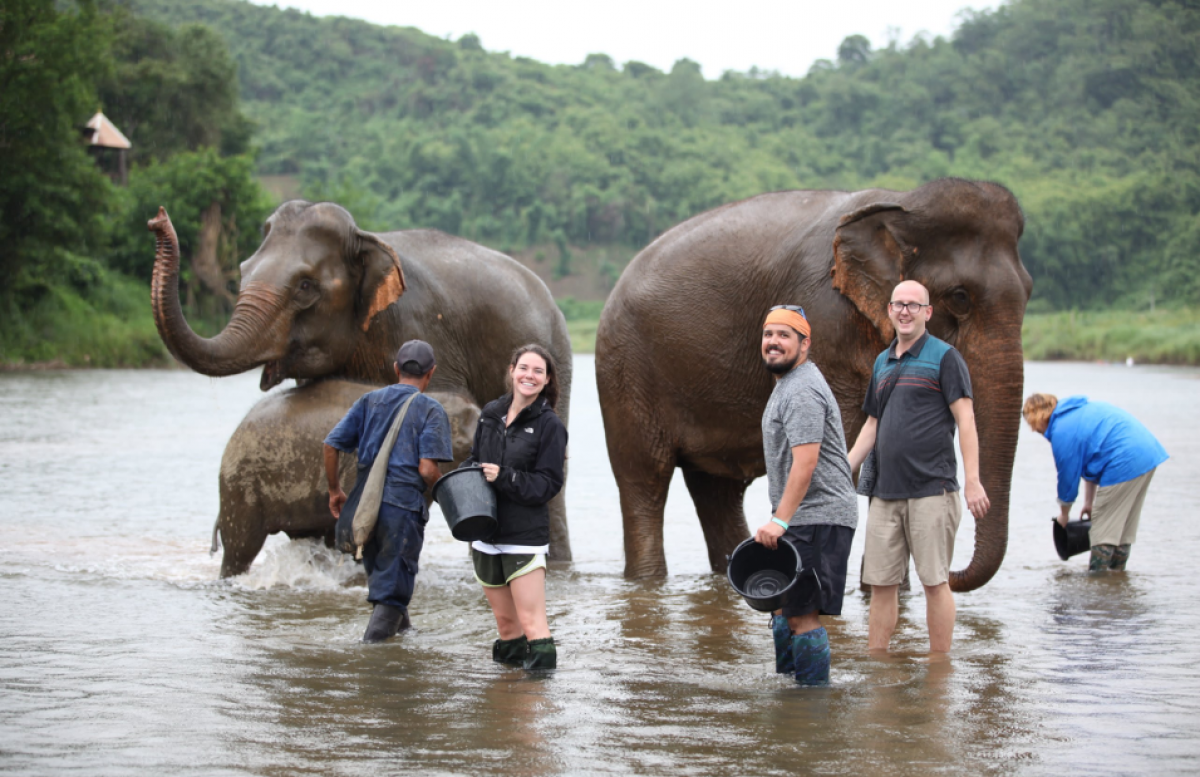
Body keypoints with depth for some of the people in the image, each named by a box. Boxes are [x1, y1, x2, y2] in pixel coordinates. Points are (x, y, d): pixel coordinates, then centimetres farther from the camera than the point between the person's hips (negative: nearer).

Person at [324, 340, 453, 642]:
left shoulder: (369, 401, 11)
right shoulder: (430, 409, -3)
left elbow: (331, 445, 5)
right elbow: (427, 469, -14)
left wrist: (335, 490, 17)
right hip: (404, 502, -5)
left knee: (380, 576, 23)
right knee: (392, 587, 0)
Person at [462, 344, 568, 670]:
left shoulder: (549, 425, -7)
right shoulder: (490, 413, 9)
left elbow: (547, 484, -10)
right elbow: (475, 459, 22)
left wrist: (504, 478, -21)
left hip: (525, 536, -6)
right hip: (486, 532, 6)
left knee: (531, 620, -10)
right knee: (504, 619, 14)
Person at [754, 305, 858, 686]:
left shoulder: (803, 391, -16)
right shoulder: (789, 384, 19)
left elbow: (805, 462, -25)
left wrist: (779, 519, -28)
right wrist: (780, 518, 26)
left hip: (817, 519, -11)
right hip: (800, 517, 11)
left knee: (802, 614, -12)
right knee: (783, 606, 17)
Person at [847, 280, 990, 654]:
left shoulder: (944, 357, -2)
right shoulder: (882, 363, 17)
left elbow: (965, 419, -8)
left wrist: (973, 482, -14)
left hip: (931, 490, -6)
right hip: (885, 493, 6)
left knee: (934, 581, -2)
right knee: (880, 582, 6)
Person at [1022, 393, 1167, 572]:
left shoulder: (1062, 432, -10)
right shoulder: (1081, 411, 21)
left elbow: (1068, 476, -1)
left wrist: (1064, 513, 15)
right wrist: (1089, 502, 30)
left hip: (1125, 464, -10)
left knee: (1103, 525, -1)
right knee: (1124, 524, 18)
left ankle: (1097, 572, 1)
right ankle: (1117, 569, 24)